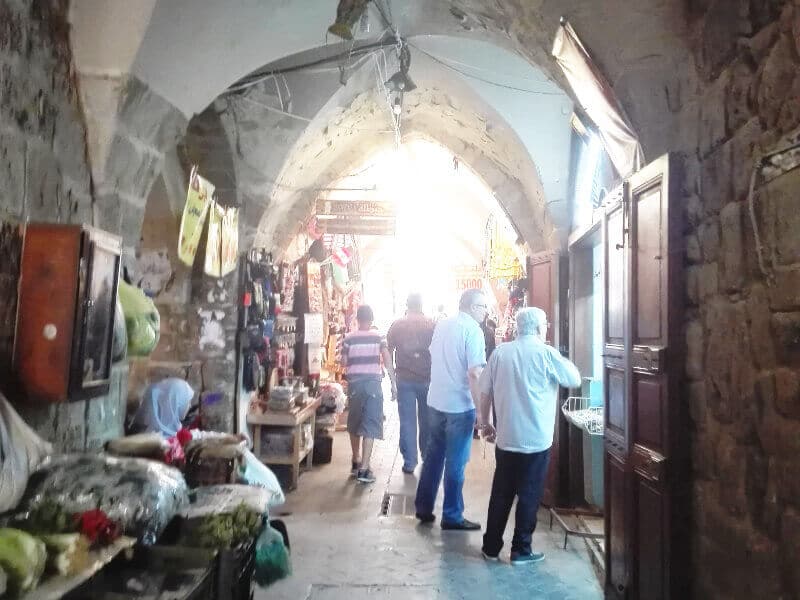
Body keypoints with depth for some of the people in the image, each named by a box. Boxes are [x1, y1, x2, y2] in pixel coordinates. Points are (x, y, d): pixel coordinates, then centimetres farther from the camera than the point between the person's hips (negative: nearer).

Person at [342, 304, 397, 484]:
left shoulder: (348, 338, 2)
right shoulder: (379, 337, 0)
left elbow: (344, 363, 2)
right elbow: (388, 361, -7)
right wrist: (393, 384, -4)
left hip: (354, 383, 2)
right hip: (373, 383, -2)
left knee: (354, 423, 18)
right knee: (370, 425, -1)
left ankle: (356, 462, 30)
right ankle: (364, 469, -6)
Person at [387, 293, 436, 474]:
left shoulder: (397, 325, -1)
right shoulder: (432, 325, -3)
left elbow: (388, 352, -1)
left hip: (405, 379, 0)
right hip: (427, 379, 0)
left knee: (407, 421, 5)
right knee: (426, 420, 14)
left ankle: (409, 462, 7)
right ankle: (427, 456, 28)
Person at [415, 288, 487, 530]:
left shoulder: (441, 325, 8)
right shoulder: (472, 329, -14)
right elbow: (475, 374, -20)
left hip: (435, 402, 7)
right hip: (460, 405, -7)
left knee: (433, 456, 17)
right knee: (455, 463, 4)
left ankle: (423, 507, 26)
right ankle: (452, 516, 15)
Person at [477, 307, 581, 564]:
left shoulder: (500, 352, 1)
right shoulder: (546, 353, -11)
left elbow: (485, 391, 4)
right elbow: (575, 380, 0)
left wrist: (485, 422, 16)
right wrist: (562, 360, 17)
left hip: (506, 438, 4)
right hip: (536, 440, -4)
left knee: (501, 494, 14)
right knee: (529, 495, 8)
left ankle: (491, 546, 22)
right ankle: (521, 550, 16)